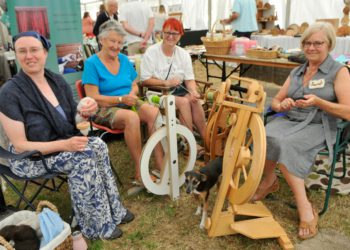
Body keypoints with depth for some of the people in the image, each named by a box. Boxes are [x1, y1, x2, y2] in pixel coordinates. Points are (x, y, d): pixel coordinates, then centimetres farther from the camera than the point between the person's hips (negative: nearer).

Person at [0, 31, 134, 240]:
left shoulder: (58, 81, 1)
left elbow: (73, 121, 9)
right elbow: (20, 146, -19)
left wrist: (86, 112, -16)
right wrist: (64, 145, -30)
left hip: (63, 144, 6)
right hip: (29, 158, -5)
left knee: (97, 146, -21)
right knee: (83, 157, -28)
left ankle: (112, 210, -8)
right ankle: (96, 226, -13)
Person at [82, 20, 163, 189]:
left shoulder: (124, 60, 11)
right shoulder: (92, 63, -7)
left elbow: (134, 86, 16)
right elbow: (93, 98, -12)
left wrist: (132, 94, -8)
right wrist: (121, 99, -20)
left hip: (128, 104, 6)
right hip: (105, 109, -5)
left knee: (154, 112, -25)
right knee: (132, 117, -37)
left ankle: (160, 164, -27)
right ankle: (140, 171, -30)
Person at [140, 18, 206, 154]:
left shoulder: (184, 54, 6)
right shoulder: (151, 52, -7)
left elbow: (189, 79, 2)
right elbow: (145, 80, -11)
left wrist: (193, 92, -19)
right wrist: (166, 83, -21)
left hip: (179, 90, 4)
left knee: (194, 100, -26)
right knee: (184, 102, -29)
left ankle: (206, 140, -17)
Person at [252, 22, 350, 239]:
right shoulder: (296, 72, 17)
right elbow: (275, 101, 15)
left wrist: (318, 102, -21)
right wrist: (282, 105, -10)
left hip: (318, 127, -5)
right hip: (288, 120, 5)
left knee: (284, 144, -34)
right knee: (267, 137, -28)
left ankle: (270, 180, -8)